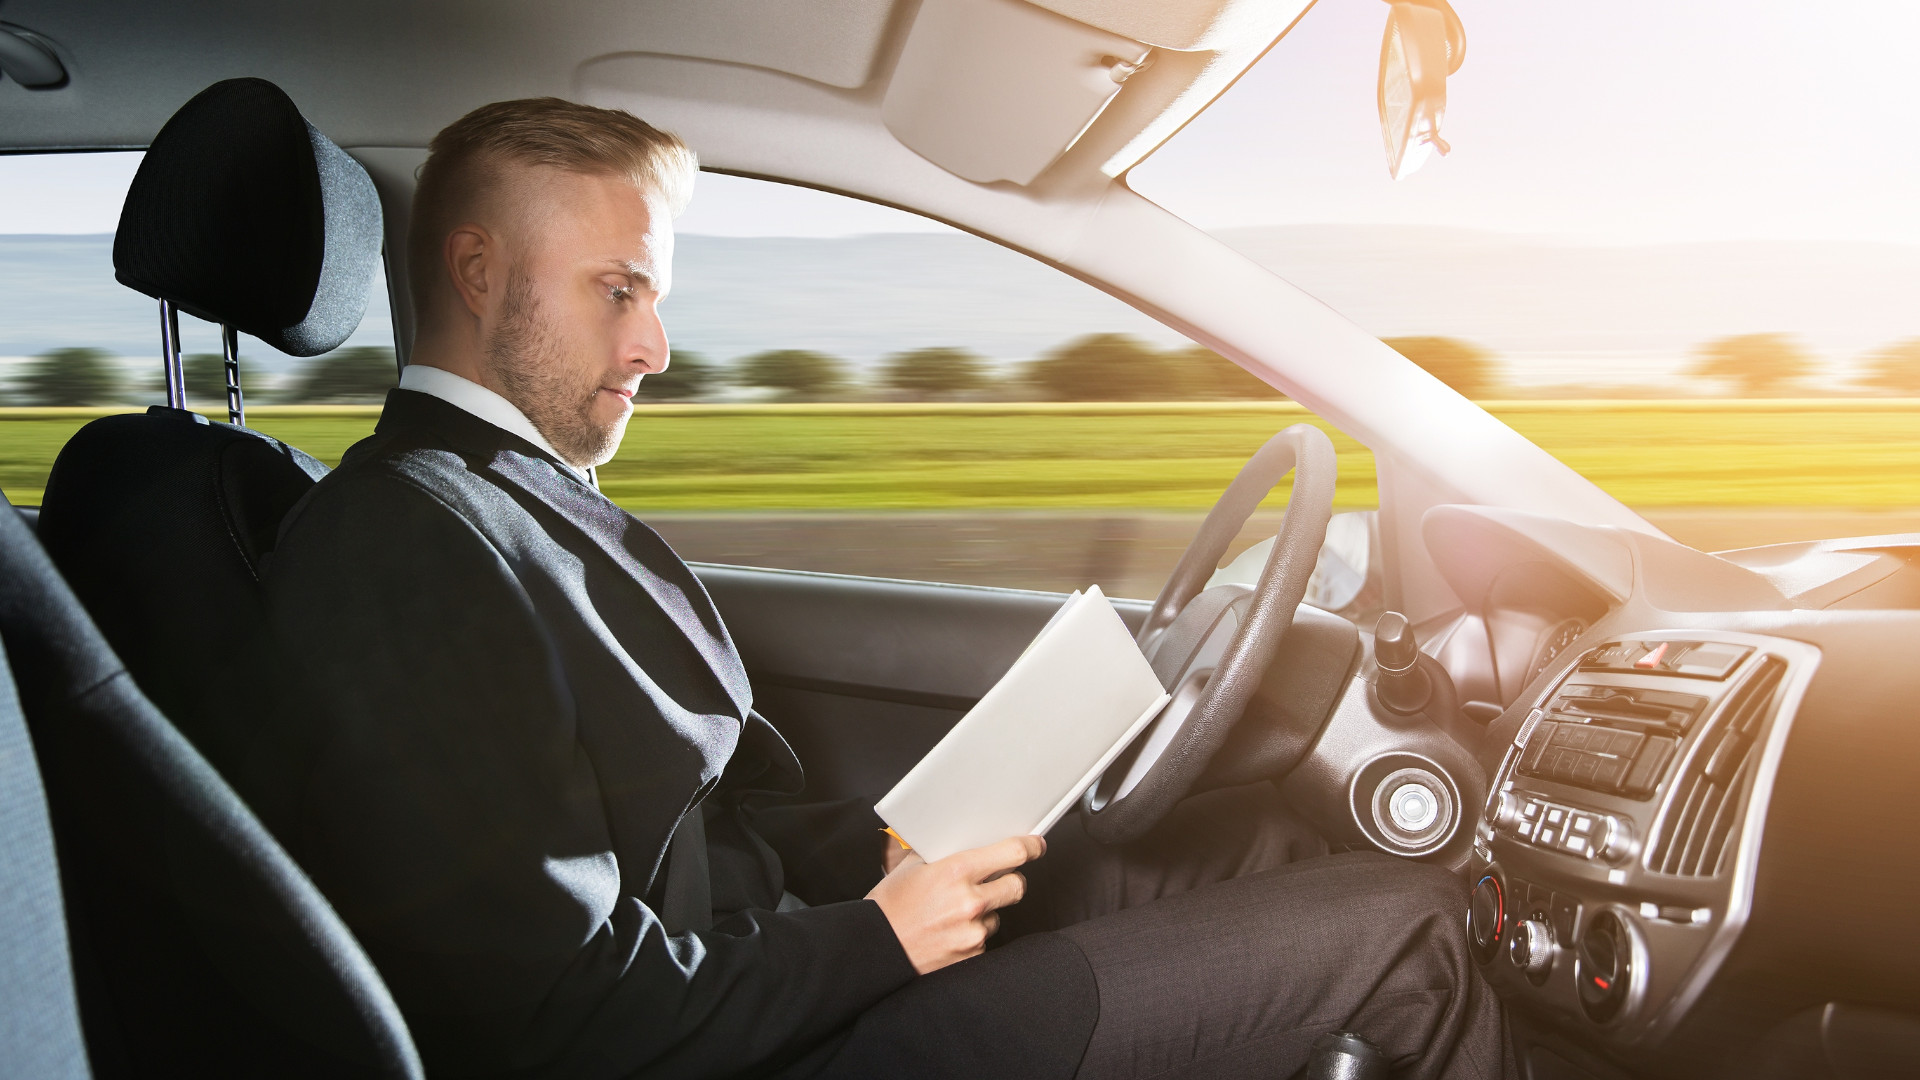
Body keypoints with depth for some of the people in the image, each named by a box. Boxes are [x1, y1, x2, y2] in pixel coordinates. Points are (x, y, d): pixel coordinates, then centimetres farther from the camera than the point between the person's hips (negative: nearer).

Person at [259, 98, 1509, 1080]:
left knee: (1253, 827, 15)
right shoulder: (409, 548, -22)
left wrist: (883, 852, -1)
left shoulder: (533, 502, 11)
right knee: (1406, 924, -3)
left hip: (775, 942, 10)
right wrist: (876, 938, -14)